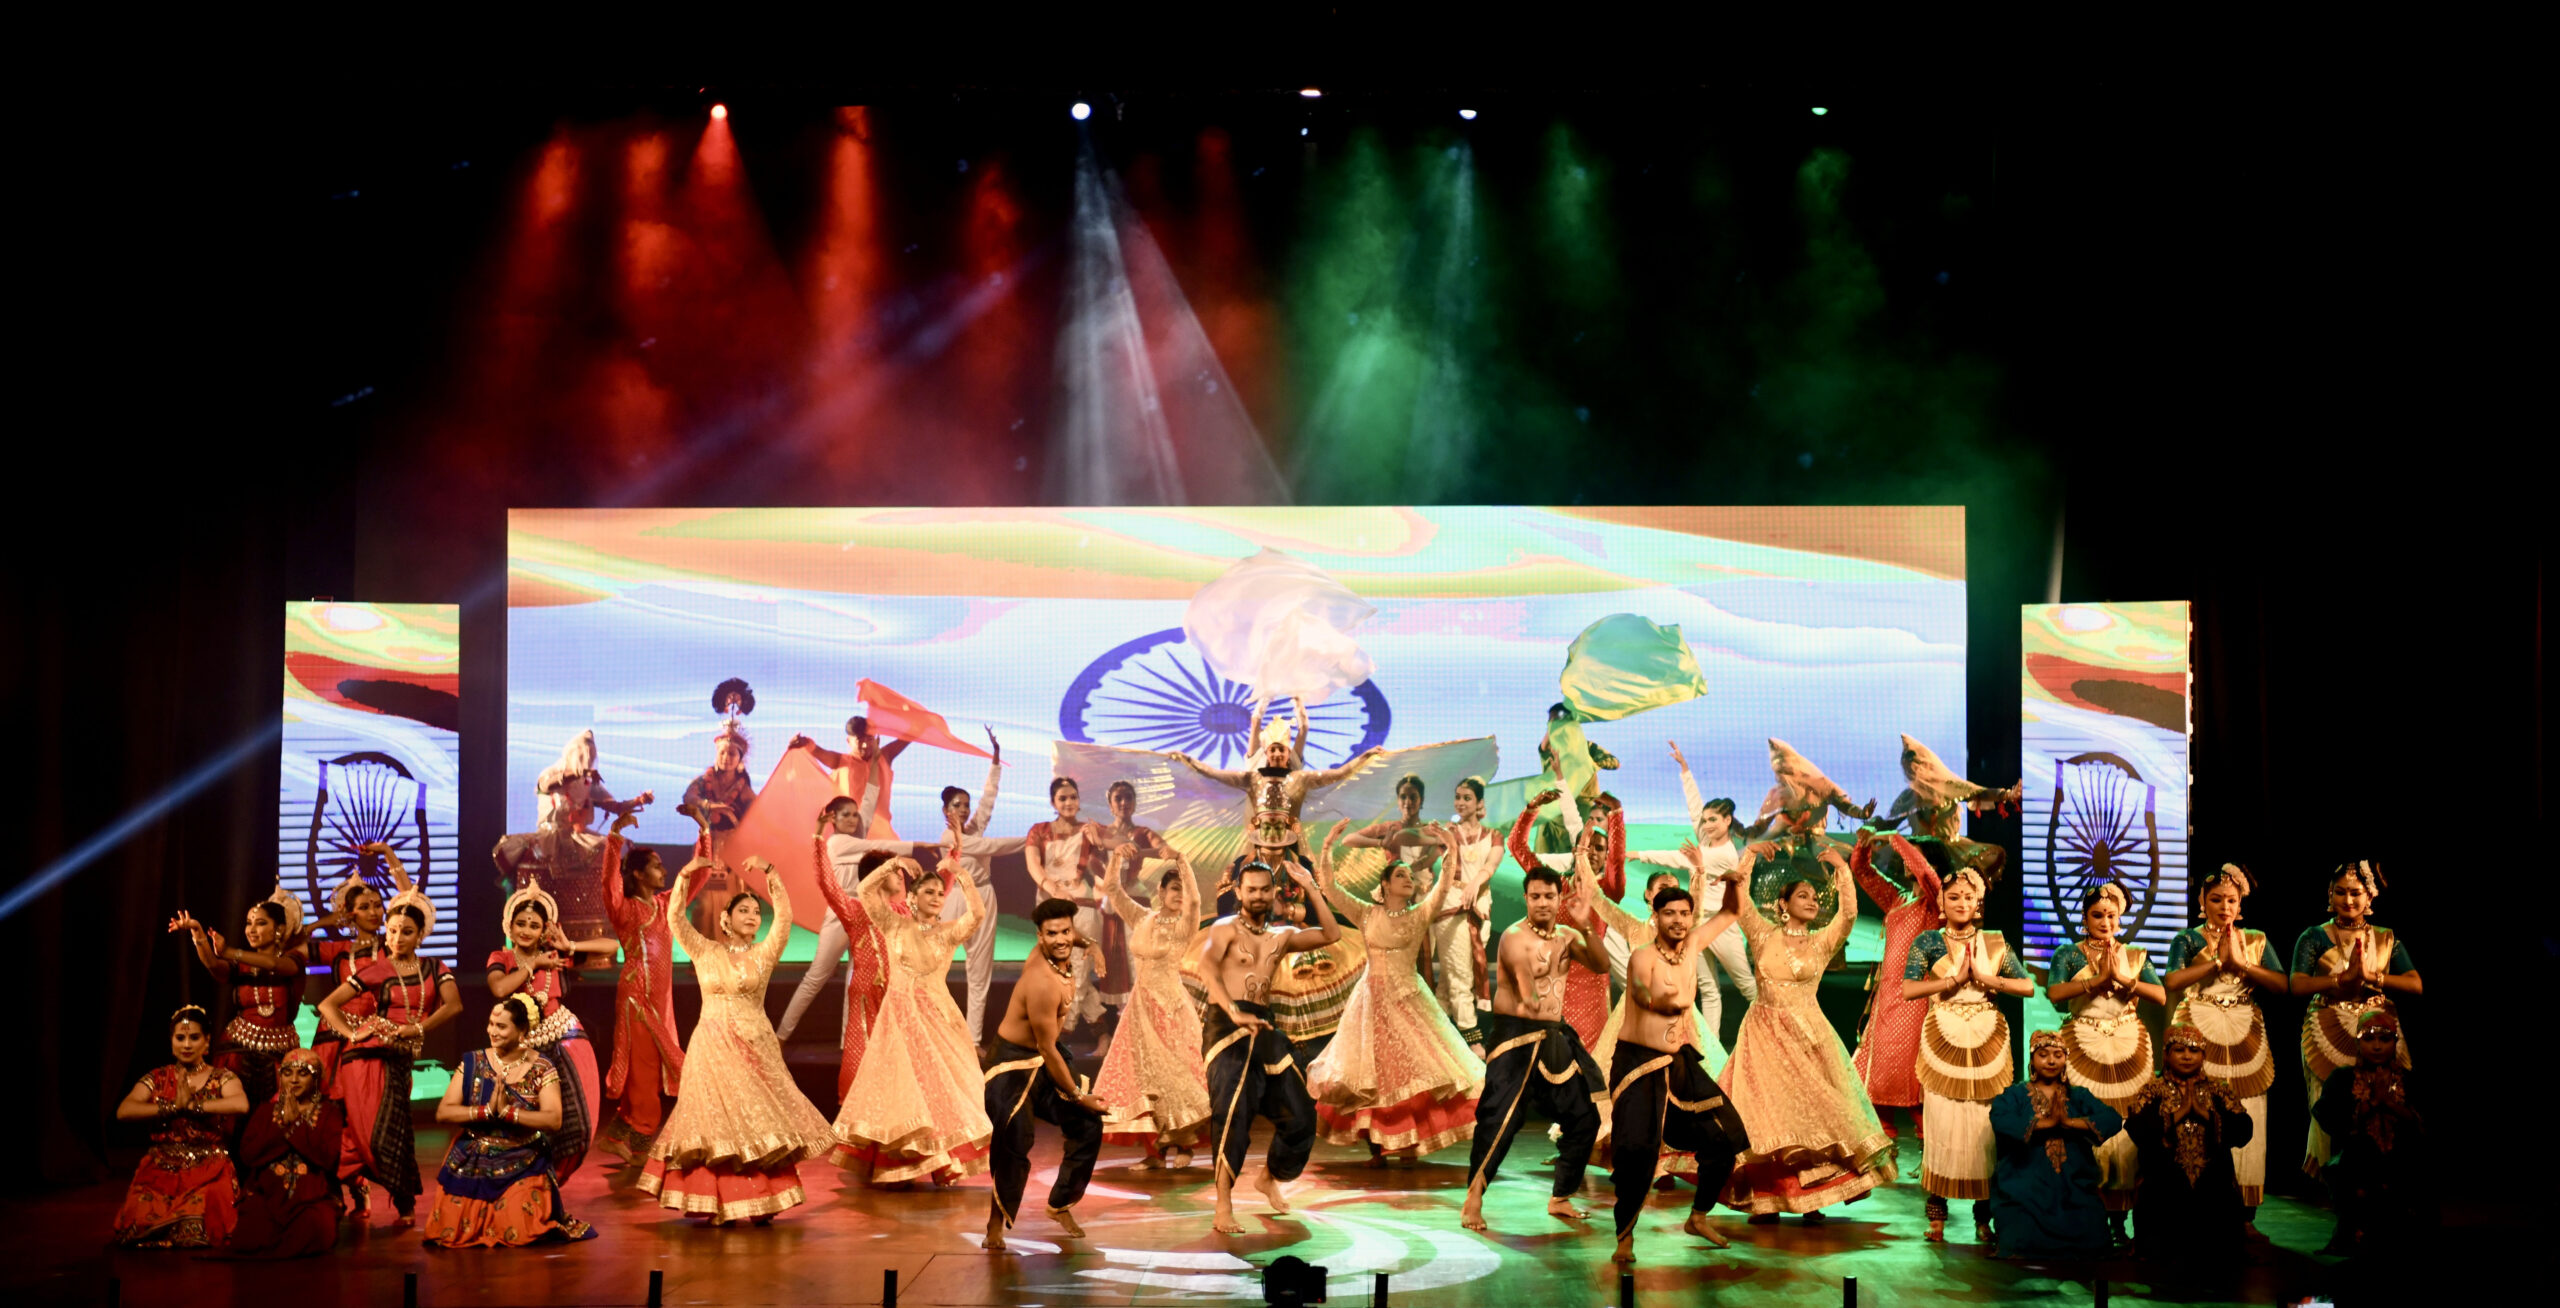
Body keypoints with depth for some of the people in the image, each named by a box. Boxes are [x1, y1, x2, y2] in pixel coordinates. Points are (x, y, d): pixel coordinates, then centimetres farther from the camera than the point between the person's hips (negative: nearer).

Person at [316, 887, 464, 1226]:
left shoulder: (434, 969, 13)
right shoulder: (376, 970, 7)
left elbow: (454, 1005, -5)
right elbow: (327, 1005, 4)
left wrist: (414, 1029, -15)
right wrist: (350, 1033, -12)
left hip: (402, 1058, 1)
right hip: (369, 1055, -1)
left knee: (388, 1132, -8)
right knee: (373, 1131, -8)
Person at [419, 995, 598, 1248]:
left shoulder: (541, 1068, -5)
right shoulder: (473, 1063, 2)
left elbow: (554, 1120, -18)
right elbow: (442, 1112, -6)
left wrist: (508, 1112, -25)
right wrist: (486, 1111, -19)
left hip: (524, 1168, -2)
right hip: (470, 1167, 2)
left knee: (517, 1233, -16)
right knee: (452, 1231, -9)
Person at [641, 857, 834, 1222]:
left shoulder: (764, 953, 4)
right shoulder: (705, 951, 4)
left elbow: (784, 916, -9)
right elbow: (675, 918, -6)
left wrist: (768, 873, -16)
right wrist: (685, 876, -16)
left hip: (755, 1045, 1)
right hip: (714, 1046, -1)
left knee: (759, 1118, -1)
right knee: (717, 1119, -2)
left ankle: (762, 1203, 4)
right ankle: (719, 1205, 2)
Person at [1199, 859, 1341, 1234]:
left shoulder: (1281, 937, 18)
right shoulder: (1225, 929, 1)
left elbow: (1331, 935, 11)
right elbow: (1206, 966, -18)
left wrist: (1310, 889, 6)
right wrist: (1234, 1012, -31)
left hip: (1264, 1028, 6)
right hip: (1226, 1026, -6)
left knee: (1299, 1114, 8)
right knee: (1233, 1112, -19)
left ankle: (1271, 1178, 34)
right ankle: (1223, 1209, -18)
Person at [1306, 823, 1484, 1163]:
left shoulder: (1419, 915, 4)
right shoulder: (1366, 914, 2)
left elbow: (1442, 887, -9)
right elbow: (1329, 888, -4)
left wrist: (1451, 854, -18)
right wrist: (1327, 847, -11)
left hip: (1409, 999, 1)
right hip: (1374, 997, -1)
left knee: (1417, 1068, -4)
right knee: (1371, 1071, -3)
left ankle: (1410, 1142, 5)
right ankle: (1376, 1148, 1)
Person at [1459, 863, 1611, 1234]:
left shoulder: (1566, 936, 9)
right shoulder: (1515, 937, -13)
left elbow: (1600, 964, -5)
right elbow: (1520, 965, -36)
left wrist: (1586, 929, -21)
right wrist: (1529, 995, -57)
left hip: (1555, 1037, 7)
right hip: (1515, 1036, -7)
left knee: (1585, 1116, 10)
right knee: (1499, 1119, -17)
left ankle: (1560, 1199, 23)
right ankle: (1473, 1200, -6)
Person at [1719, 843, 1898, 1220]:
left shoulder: (1821, 942, 6)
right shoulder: (1764, 935, 5)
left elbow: (1849, 913, -8)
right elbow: (1740, 899, -3)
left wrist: (1841, 869, -9)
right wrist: (1750, 855, -2)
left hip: (1808, 1034, 1)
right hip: (1766, 1034, -1)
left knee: (1811, 1109, -3)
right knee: (1768, 1108, -4)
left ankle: (1811, 1196, 3)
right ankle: (1767, 1198, -1)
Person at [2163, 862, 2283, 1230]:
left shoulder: (2256, 941, 13)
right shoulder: (2187, 940, 5)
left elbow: (2283, 984, 0)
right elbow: (2173, 981, -13)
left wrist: (2241, 963, -10)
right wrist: (2219, 960, -12)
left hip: (2246, 1038, 3)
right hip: (2198, 1035, -2)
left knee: (2247, 1127, -2)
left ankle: (2245, 1216, 2)